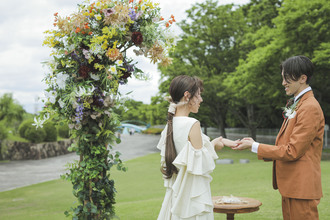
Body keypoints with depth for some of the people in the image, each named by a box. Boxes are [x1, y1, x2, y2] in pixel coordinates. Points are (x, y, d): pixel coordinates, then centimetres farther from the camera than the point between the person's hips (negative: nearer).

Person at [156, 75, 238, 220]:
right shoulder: (192, 124, -18)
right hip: (194, 194, -8)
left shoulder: (170, 124, 6)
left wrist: (220, 142, 15)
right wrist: (213, 145, 1)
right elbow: (202, 165, -17)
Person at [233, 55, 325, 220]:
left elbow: (292, 151, -19)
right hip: (290, 186, 9)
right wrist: (255, 145, 4)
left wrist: (255, 147, -13)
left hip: (301, 187, -9)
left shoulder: (310, 108, -16)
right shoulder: (296, 105, 15)